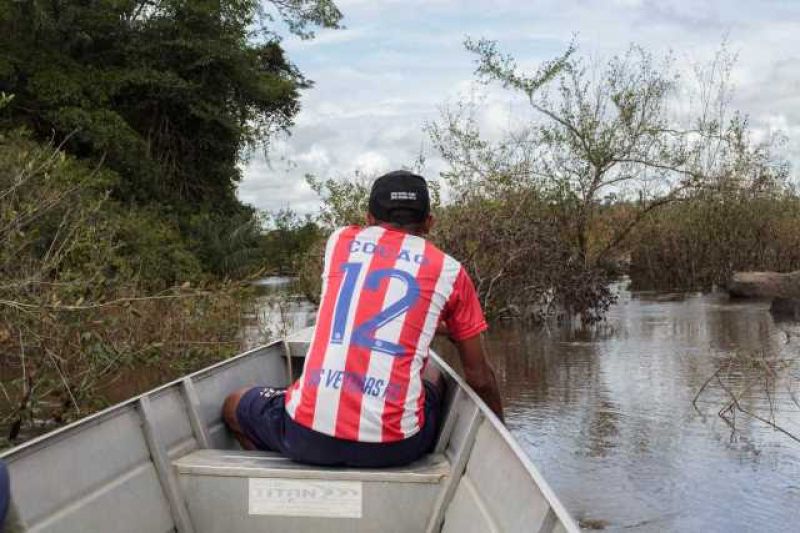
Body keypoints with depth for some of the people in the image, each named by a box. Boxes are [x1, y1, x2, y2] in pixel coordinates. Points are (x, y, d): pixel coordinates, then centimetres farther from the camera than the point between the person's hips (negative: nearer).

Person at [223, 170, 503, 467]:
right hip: (395, 447, 0)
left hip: (308, 438, 0)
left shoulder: (340, 241, 13)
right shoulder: (450, 271, 7)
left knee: (233, 406, 31)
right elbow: (479, 379, 11)